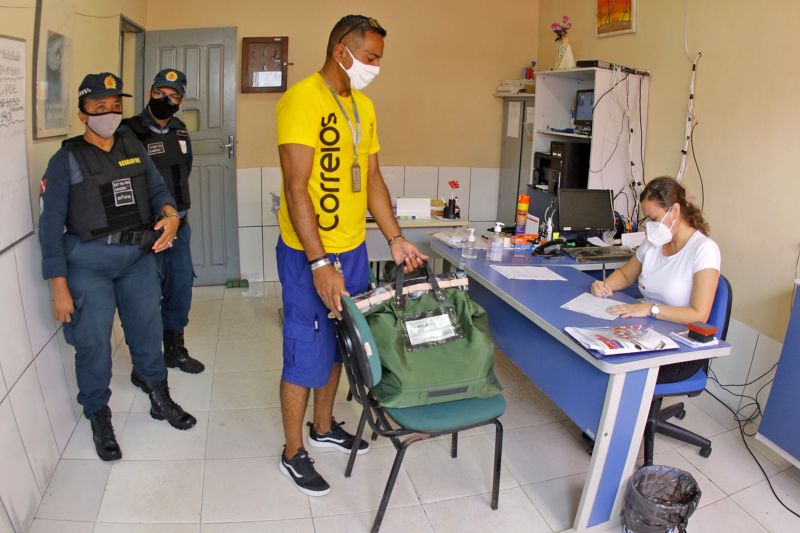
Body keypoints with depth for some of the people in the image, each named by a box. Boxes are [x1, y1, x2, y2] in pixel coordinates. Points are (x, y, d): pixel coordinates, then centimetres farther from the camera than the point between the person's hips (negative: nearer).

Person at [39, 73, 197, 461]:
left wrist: (170, 214, -18)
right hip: (88, 261, -4)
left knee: (147, 330, 14)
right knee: (93, 342, 2)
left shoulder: (133, 148, 8)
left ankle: (160, 400, 34)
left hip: (138, 255, 4)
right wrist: (59, 287, -11)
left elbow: (157, 188, 8)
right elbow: (51, 225, -6)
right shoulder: (67, 159, -4)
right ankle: (98, 417, 23)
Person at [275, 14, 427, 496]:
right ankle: (293, 453, 25)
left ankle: (324, 427, 41)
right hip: (310, 254, -8)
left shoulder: (364, 105, 10)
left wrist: (397, 240, 7)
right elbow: (297, 189, -20)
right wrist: (319, 264, -24)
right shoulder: (302, 100, -15)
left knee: (339, 344, 19)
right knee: (306, 354, 4)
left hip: (353, 248, 8)